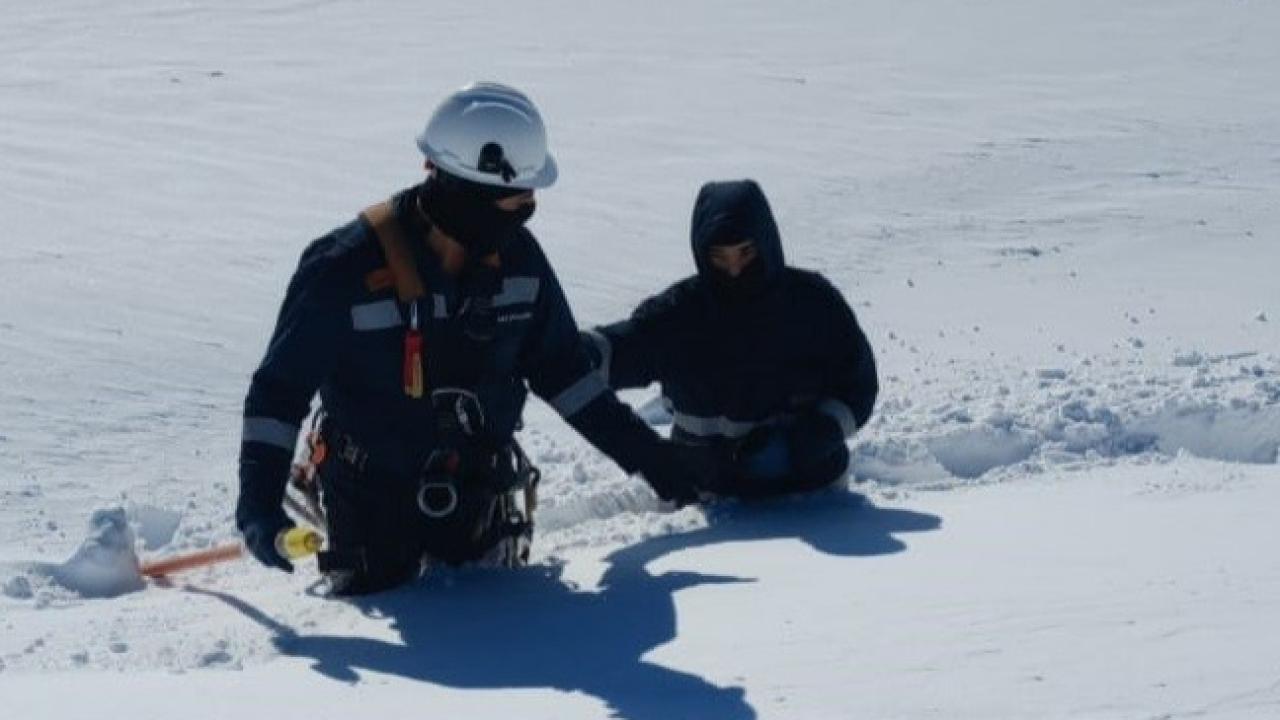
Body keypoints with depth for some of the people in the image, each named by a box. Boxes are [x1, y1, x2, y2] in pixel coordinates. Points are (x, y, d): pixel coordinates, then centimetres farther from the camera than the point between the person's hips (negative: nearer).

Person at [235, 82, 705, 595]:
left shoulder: (516, 256, -9)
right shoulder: (347, 270, -23)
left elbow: (558, 368, 5)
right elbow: (279, 389, -18)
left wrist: (643, 453, 3)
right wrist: (259, 498, -30)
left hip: (479, 493, 4)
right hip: (374, 497, -4)